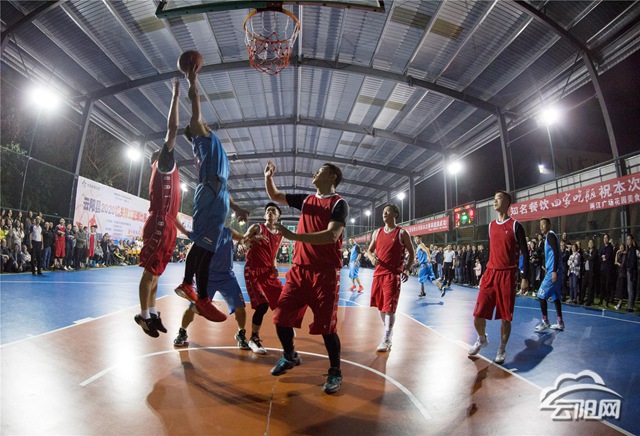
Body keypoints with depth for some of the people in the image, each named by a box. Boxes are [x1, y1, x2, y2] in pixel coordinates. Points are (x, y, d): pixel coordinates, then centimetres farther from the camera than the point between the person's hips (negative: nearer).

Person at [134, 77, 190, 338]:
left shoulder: (168, 174, 25)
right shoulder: (163, 165, 1)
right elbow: (173, 128, -8)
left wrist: (184, 230, 27)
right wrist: (176, 95, -3)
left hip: (166, 228, 9)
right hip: (159, 227, -9)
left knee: (155, 272, 11)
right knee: (150, 271, -4)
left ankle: (152, 314, 19)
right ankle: (144, 315, 4)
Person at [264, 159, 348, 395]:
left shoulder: (339, 203, -6)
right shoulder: (306, 199, 14)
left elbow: (331, 235, -21)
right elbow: (275, 196, 22)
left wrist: (293, 236, -26)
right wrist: (268, 177, 4)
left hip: (325, 273, -6)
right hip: (299, 269, 6)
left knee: (326, 325, -3)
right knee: (281, 317, 8)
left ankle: (335, 372, 19)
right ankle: (290, 357, 34)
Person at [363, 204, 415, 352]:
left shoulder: (402, 233, -2)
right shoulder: (377, 232, 11)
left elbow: (412, 253, 3)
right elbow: (369, 250, 18)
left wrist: (407, 269, -10)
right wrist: (372, 258, -5)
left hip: (393, 274, -5)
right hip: (378, 272, 6)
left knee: (389, 307, -8)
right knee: (380, 305, 13)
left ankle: (386, 340, -1)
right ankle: (389, 330, 34)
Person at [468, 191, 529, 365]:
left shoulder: (515, 225, -4)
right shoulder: (491, 225, 12)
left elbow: (525, 253, -3)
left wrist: (525, 277, -7)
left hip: (507, 275, -4)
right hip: (490, 273, 4)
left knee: (505, 316, 5)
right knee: (478, 314, 1)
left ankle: (502, 349, 23)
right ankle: (482, 339, 27)